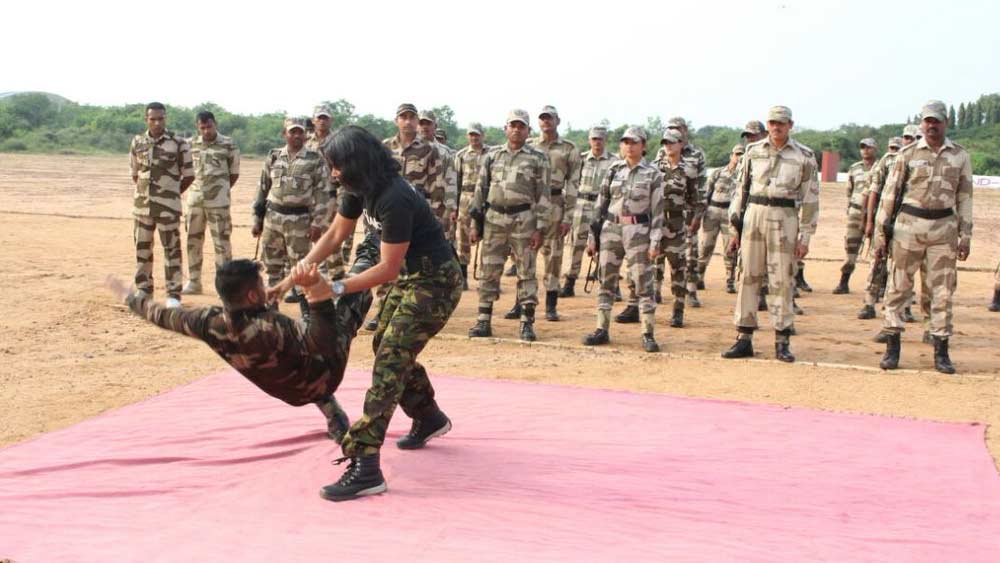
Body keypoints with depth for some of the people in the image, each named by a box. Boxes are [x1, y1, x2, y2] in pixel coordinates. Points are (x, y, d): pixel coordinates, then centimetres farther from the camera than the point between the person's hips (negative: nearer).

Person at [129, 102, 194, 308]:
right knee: (142, 249, 11)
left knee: (171, 249, -1)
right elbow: (134, 173, 18)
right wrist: (145, 192, 11)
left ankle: (173, 294, 4)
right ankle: (143, 290, 23)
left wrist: (170, 195, 5)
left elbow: (188, 176, -1)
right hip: (141, 205, 4)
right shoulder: (137, 142, 7)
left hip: (168, 207, -4)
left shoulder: (178, 143, -5)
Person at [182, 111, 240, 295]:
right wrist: (195, 188, 8)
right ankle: (193, 282, 21)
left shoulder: (228, 145, -5)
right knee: (193, 240, 10)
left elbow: (234, 173, 2)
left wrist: (221, 190, 4)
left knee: (221, 242, -3)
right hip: (194, 199, 5)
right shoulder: (191, 144, 8)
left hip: (218, 202, -5)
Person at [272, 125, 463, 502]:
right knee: (386, 346, 21)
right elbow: (335, 235, 8)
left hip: (435, 283, -10)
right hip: (408, 276, 10)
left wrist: (336, 288, -23)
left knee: (389, 361, -16)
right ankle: (430, 418, 43)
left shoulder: (395, 199, -29)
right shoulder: (360, 189, -1)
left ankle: (365, 467, -18)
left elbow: (387, 269, -25)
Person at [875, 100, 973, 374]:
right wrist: (883, 231, -1)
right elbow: (890, 193, 4)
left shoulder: (960, 156, 8)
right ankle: (892, 347, 8)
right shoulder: (907, 154, 3)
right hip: (909, 225, -1)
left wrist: (965, 235, 4)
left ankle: (941, 351, 11)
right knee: (898, 287, 0)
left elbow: (964, 198, 10)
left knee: (943, 291, 3)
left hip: (944, 228, 1)